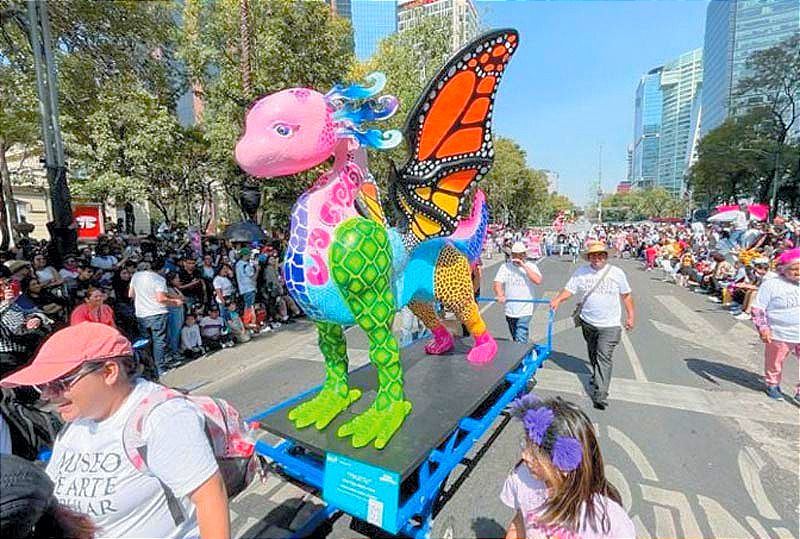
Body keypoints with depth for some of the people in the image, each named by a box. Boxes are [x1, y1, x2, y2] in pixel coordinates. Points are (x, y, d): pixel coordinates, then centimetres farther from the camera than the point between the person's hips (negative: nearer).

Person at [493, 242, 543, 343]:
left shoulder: (531, 266, -1)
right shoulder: (505, 267, 2)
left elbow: (538, 281, -18)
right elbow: (497, 283, -7)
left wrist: (524, 266, -19)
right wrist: (500, 295, -27)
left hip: (525, 310, -3)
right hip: (509, 309, 3)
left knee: (520, 339, -11)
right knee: (515, 338, 19)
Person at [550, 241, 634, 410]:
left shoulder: (617, 273, -1)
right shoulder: (581, 272, 0)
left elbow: (626, 295, 7)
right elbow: (569, 289, -3)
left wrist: (630, 316, 7)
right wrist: (558, 299, -22)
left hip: (609, 325, -3)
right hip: (587, 322, 3)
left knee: (604, 357, -10)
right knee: (593, 354, 19)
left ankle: (600, 395, -10)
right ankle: (597, 375, 45)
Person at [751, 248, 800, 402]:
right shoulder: (771, 284, -8)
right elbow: (757, 309, -7)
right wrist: (763, 327, -15)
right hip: (780, 335, -3)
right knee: (774, 363, 13)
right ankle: (772, 385, 34)